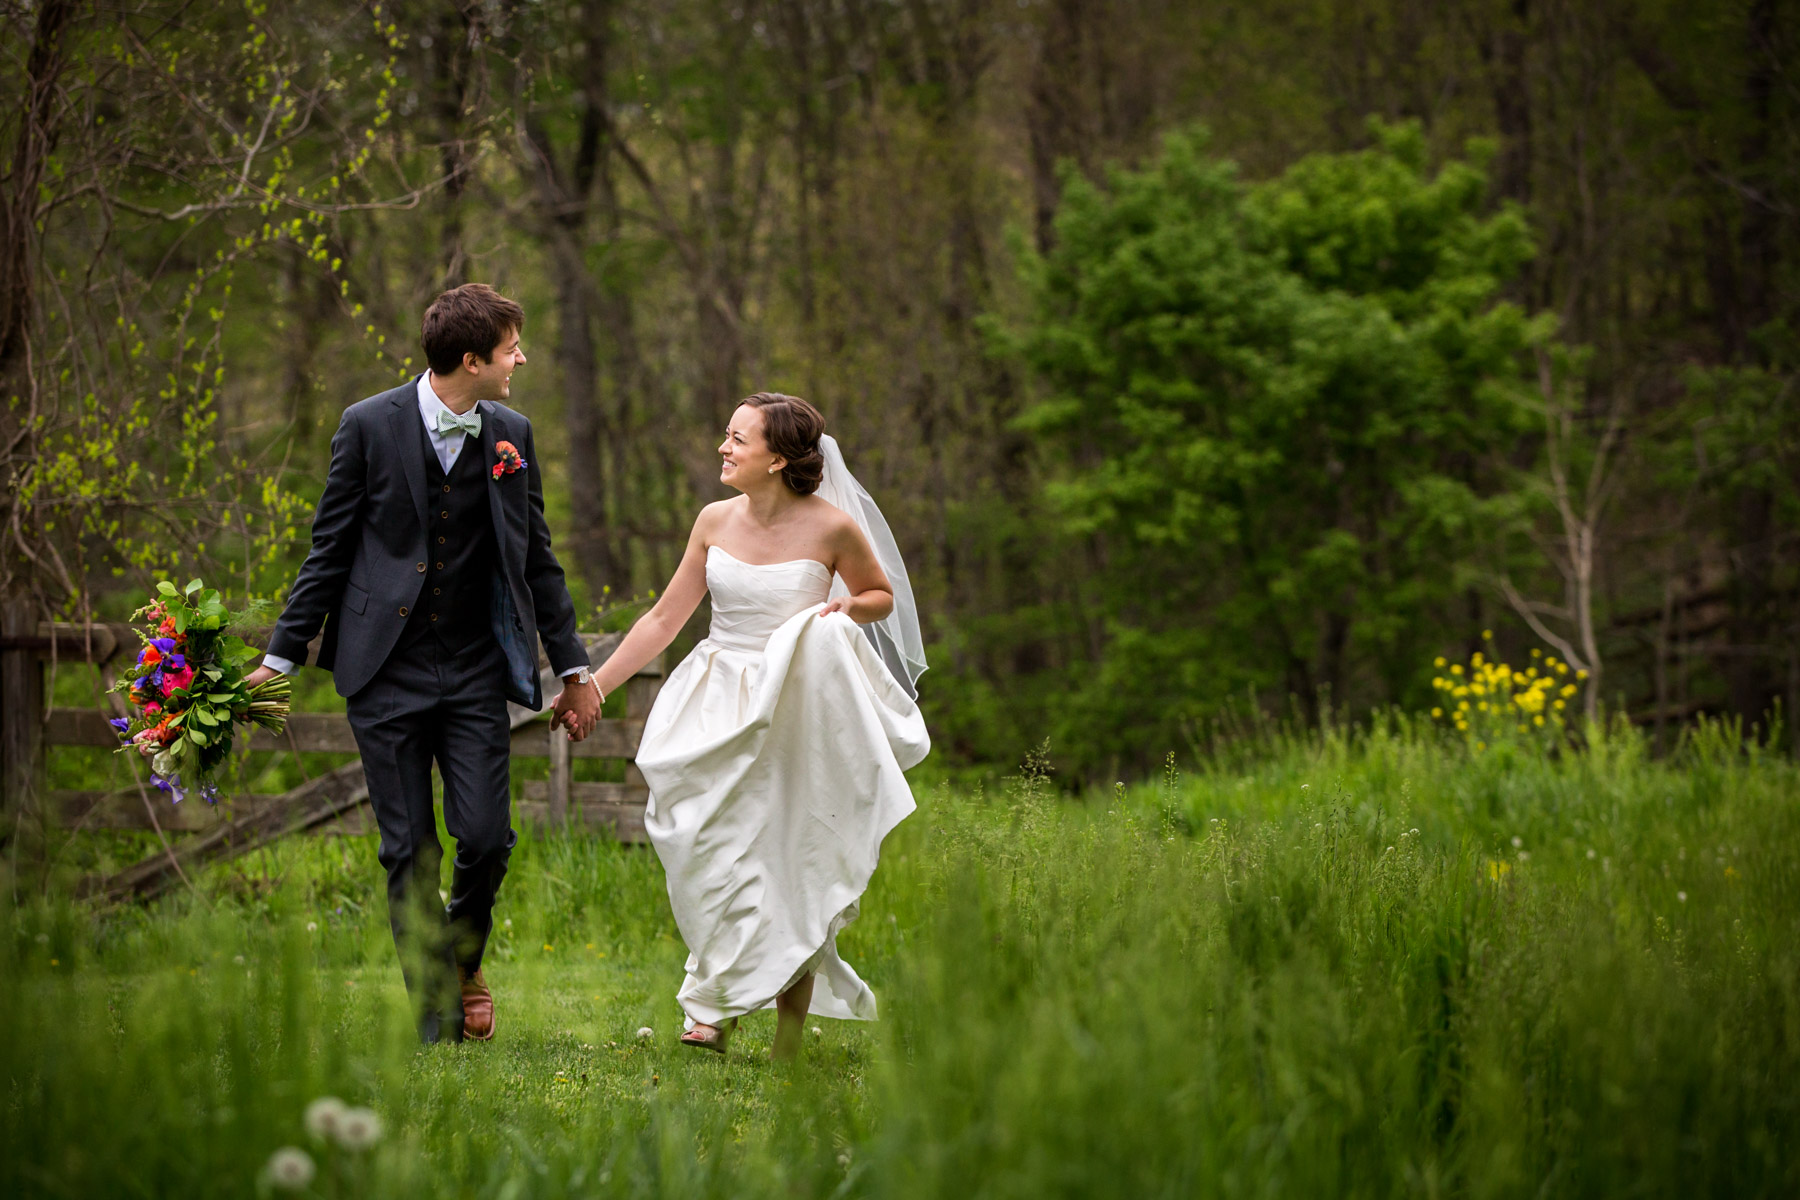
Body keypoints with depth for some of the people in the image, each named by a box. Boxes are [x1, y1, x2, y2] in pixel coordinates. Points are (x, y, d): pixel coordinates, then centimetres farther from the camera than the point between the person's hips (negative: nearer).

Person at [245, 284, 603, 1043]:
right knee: (409, 852, 0)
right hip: (387, 672, -2)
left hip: (475, 673, 2)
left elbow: (537, 559, 14)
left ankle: (462, 962, 22)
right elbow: (330, 548, 1)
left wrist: (572, 667, 14)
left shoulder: (511, 437, 6)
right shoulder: (370, 426, -3)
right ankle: (435, 1015, 11)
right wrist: (282, 656, -2)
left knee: (485, 837, -7)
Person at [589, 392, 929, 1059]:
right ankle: (719, 1006, 6)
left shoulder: (832, 526, -8)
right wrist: (592, 686, 9)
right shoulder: (715, 521, 2)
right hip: (718, 711, 3)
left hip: (796, 715, -3)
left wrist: (845, 609, -14)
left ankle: (792, 1018, 11)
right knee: (713, 855, -4)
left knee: (791, 865, -1)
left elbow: (883, 595, 9)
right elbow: (664, 618, 10)